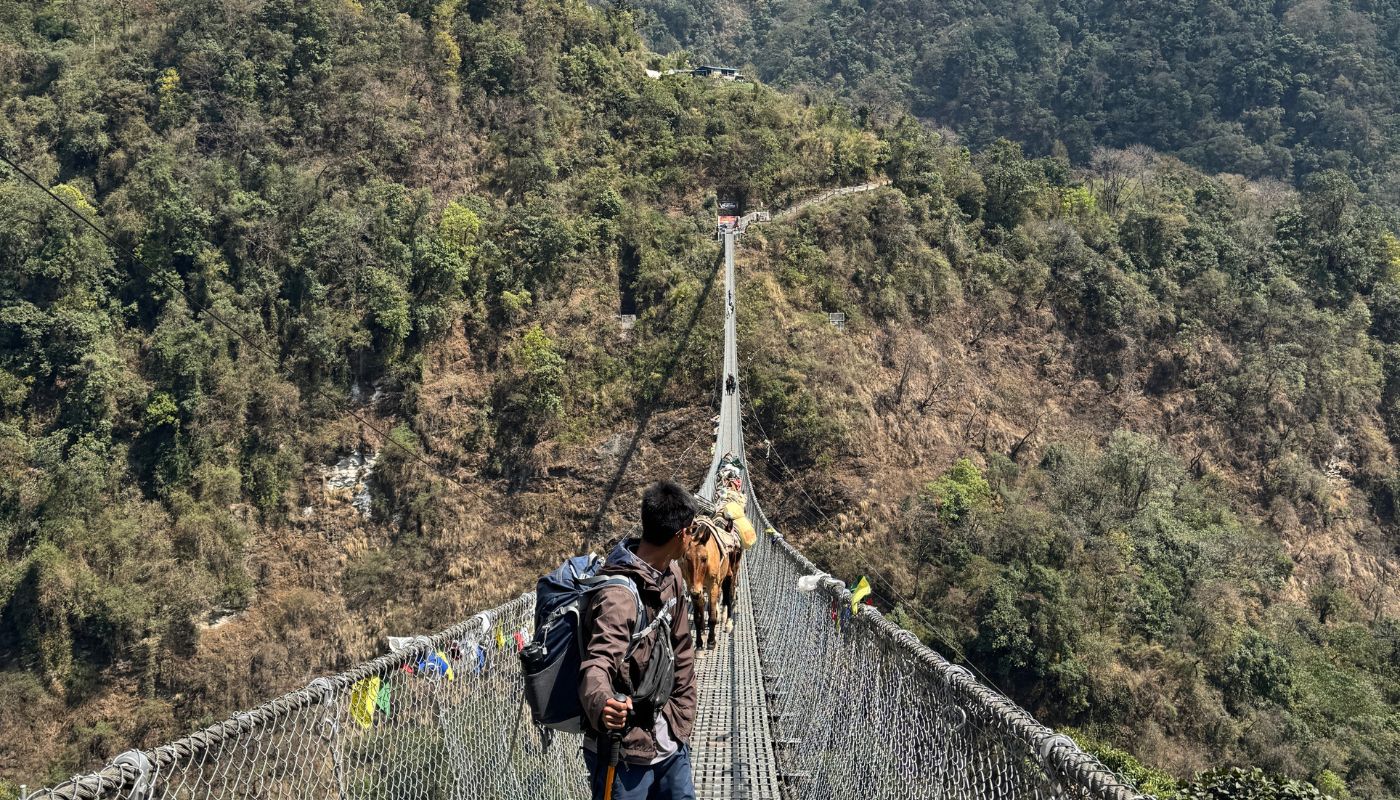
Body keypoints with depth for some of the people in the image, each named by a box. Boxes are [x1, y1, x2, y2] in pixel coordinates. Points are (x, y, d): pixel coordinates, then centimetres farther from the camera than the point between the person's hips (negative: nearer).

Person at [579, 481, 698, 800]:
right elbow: (598, 662, -36)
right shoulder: (619, 594, -24)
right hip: (624, 753, -7)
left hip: (670, 742, 8)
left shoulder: (671, 574, 2)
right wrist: (602, 703, -57)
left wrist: (681, 719, 9)